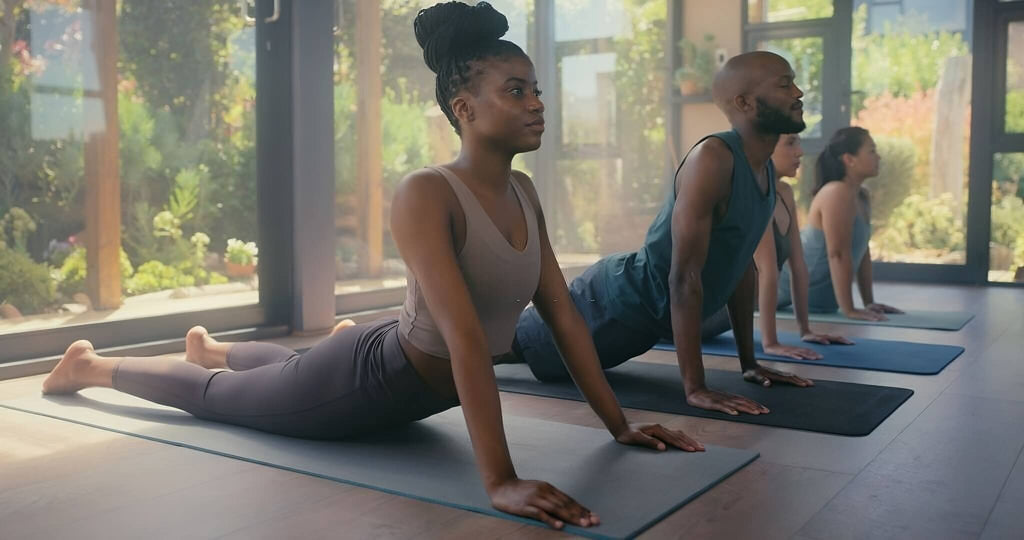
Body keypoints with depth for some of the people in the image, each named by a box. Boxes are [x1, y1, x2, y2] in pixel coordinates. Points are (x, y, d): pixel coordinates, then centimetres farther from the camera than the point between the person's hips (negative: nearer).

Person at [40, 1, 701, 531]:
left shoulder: (524, 193, -8)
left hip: (416, 388, 7)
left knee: (290, 362, 37)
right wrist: (501, 481, -47)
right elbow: (466, 337, -42)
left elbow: (565, 315, -6)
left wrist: (620, 425, -8)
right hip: (365, 383, -7)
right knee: (218, 395, 19)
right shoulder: (425, 195, -33)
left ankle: (211, 346, 67)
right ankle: (93, 364, 46)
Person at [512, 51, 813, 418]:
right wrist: (694, 387, -31)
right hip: (617, 303, -9)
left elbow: (742, 265, 10)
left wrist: (749, 363, 10)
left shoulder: (765, 169, 1)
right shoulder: (712, 159, -29)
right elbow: (684, 276, -32)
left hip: (648, 316, 9)